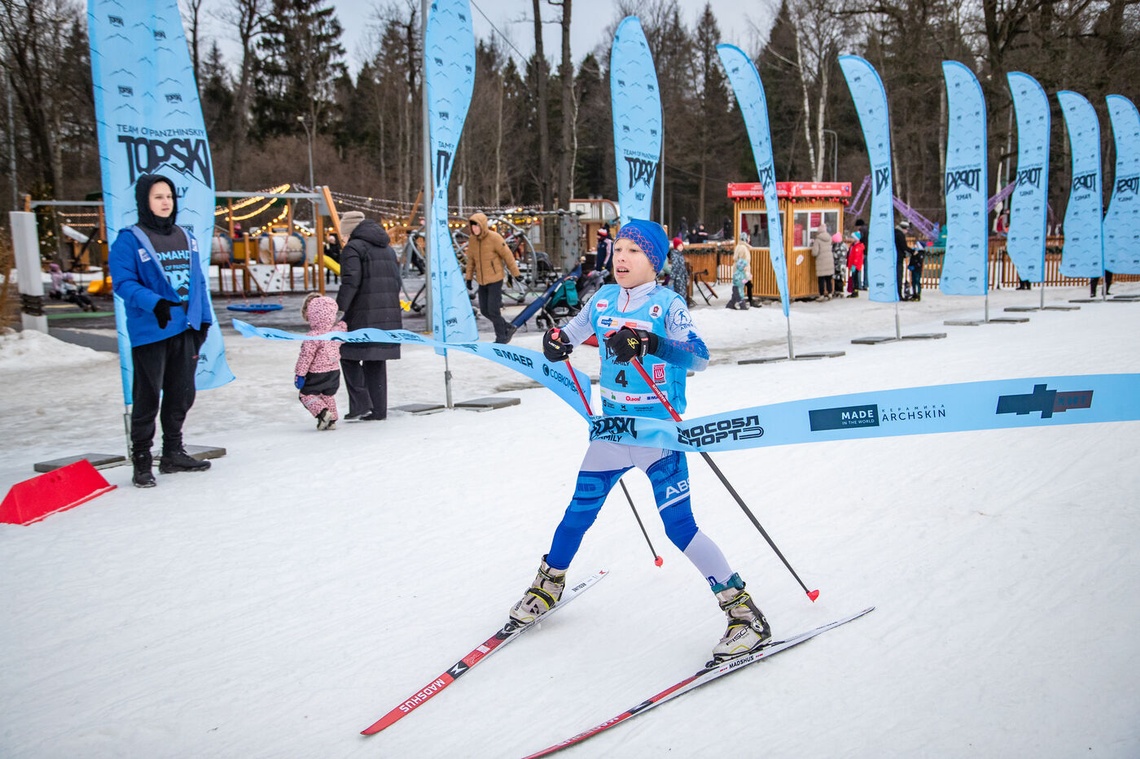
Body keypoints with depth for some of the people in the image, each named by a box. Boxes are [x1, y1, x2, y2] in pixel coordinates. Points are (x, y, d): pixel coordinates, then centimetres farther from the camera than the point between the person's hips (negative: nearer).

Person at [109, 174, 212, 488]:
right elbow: (123, 282, -12)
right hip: (149, 332, -6)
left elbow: (198, 281, 15)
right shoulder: (130, 239, -6)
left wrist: (203, 319, 10)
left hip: (185, 330, 6)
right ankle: (141, 460, 10)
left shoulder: (186, 238, 13)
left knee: (182, 394, 12)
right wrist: (154, 303, -27)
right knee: (148, 398, 0)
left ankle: (173, 453, 25)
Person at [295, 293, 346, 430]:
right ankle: (331, 420, 21)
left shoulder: (313, 337, -22)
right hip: (334, 371, 6)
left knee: (305, 394, 9)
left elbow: (306, 356, -19)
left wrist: (299, 374, -13)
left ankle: (322, 412, -8)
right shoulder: (338, 330, -6)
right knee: (328, 395, 22)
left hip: (316, 374, -6)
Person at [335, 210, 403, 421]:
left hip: (364, 315, -7)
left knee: (349, 356, 5)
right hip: (389, 315, 7)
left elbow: (351, 282, -16)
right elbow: (396, 281, 19)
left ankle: (360, 404, -4)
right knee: (376, 361, 12)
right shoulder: (387, 248, 20)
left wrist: (338, 309, -16)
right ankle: (378, 410, 13)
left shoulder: (353, 248, -5)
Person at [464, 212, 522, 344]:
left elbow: (507, 255, -9)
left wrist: (515, 273, -5)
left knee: (493, 310, -9)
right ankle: (505, 328, 28)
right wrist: (468, 277, 12)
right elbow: (471, 259, 13)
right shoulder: (472, 239, 3)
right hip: (482, 281, 6)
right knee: (484, 310, 9)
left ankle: (501, 337, 8)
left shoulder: (494, 238, -14)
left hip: (495, 279, -6)